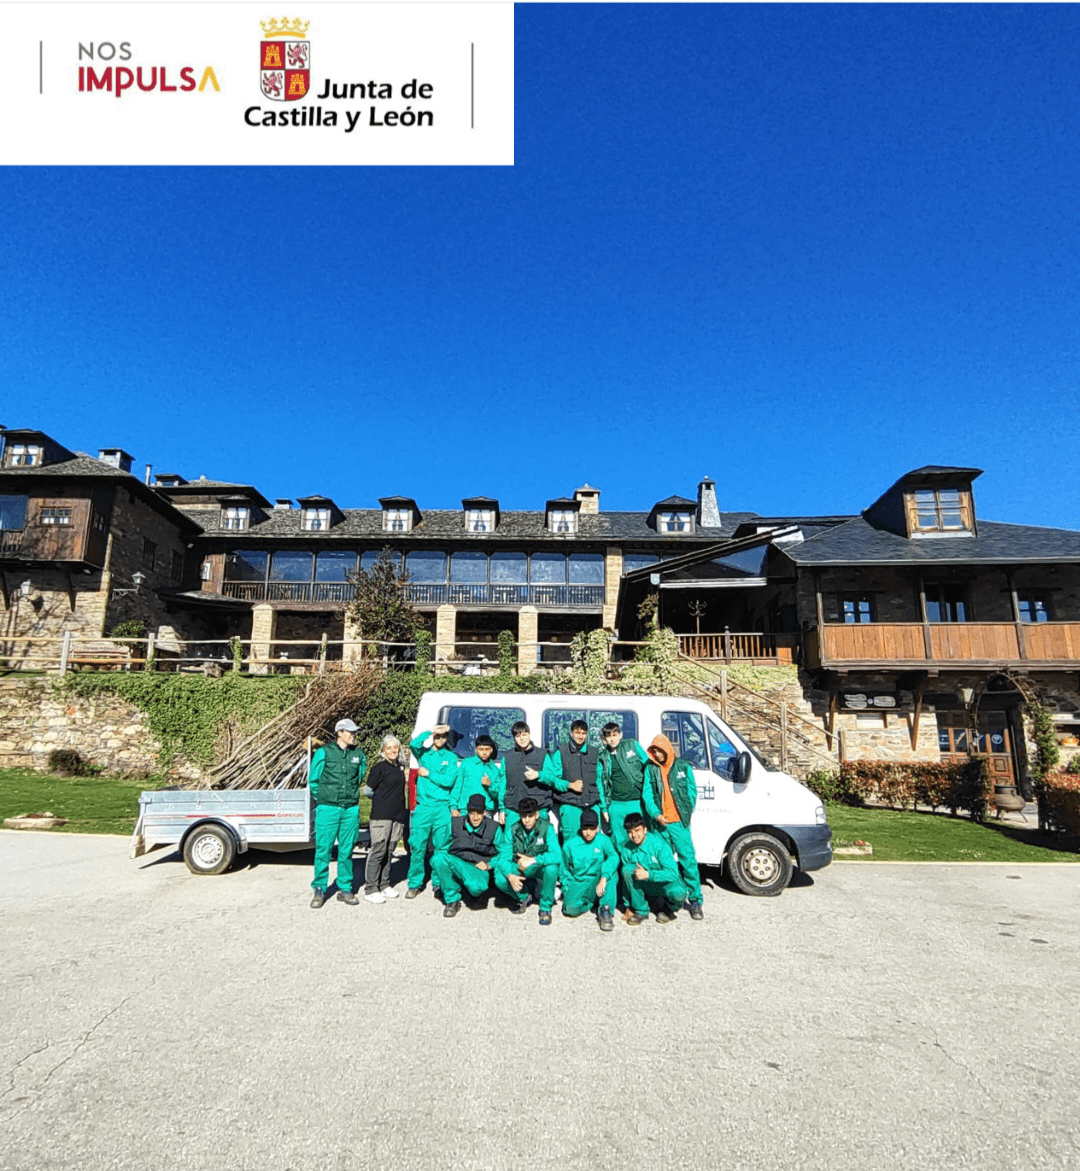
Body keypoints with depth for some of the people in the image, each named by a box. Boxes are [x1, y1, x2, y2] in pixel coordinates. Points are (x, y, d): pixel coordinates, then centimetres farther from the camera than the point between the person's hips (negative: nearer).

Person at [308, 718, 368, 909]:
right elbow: (313, 779, 4)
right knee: (323, 849, -1)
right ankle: (319, 889, 11)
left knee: (347, 850, 8)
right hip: (328, 809, -3)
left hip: (351, 809, 3)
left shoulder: (358, 753, 6)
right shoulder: (324, 752, -4)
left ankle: (345, 888, 18)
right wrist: (323, 798, 9)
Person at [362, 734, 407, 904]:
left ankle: (384, 886, 20)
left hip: (397, 816, 6)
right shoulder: (379, 767, -5)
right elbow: (367, 791, -3)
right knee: (377, 851, -6)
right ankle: (370, 890, 0)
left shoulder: (399, 767, 15)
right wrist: (380, 799, 9)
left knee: (388, 852, 11)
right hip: (381, 815, -6)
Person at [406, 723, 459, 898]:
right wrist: (431, 731, -13)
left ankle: (439, 882, 15)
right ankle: (415, 884, 11)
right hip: (423, 806, 0)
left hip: (442, 808, 0)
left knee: (442, 847, 3)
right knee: (417, 846, -1)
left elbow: (449, 780, -6)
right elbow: (414, 744, -13)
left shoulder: (451, 757, 8)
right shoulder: (424, 753, 10)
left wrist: (428, 774, -4)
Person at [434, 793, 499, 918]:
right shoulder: (455, 824, 3)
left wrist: (489, 865, -6)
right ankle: (452, 900, -13)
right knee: (439, 858, -30)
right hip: (456, 864, 2)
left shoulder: (493, 828, -1)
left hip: (478, 869, -2)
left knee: (476, 887, -38)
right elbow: (444, 847, 10)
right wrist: (444, 859, -9)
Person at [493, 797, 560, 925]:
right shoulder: (511, 829, -13)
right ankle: (523, 897, 8)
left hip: (540, 867, -2)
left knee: (551, 868, -36)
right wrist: (510, 876, -35)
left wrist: (532, 860, -40)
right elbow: (503, 858, -15)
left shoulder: (547, 828, -20)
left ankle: (545, 908, -11)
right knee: (500, 879, -26)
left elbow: (557, 855, -31)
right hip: (518, 868, 2)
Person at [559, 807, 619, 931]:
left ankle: (605, 910, -23)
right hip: (577, 885, 1)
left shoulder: (603, 840, -4)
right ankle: (594, 903, 0)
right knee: (570, 908, -30)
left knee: (611, 872, -31)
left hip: (597, 885, -1)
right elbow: (564, 870, 14)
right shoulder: (570, 845, 1)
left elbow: (613, 857, -25)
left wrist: (603, 878, -40)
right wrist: (566, 890, 3)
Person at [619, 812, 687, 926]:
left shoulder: (658, 844, -21)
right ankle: (641, 911, -10)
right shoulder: (628, 849, -9)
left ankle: (670, 908, 2)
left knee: (678, 893, -37)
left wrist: (649, 874, -37)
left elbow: (673, 873, -26)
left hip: (666, 883, -3)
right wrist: (629, 906, -1)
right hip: (646, 886, 3)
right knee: (627, 869, -24)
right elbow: (626, 879, 0)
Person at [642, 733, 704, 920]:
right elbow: (647, 794, 2)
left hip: (679, 822, -1)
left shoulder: (683, 767, 6)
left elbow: (692, 792, 8)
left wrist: (686, 814, -3)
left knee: (688, 860, -5)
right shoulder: (650, 769, 8)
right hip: (659, 823, 2)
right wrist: (655, 814, -12)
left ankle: (695, 901, 5)